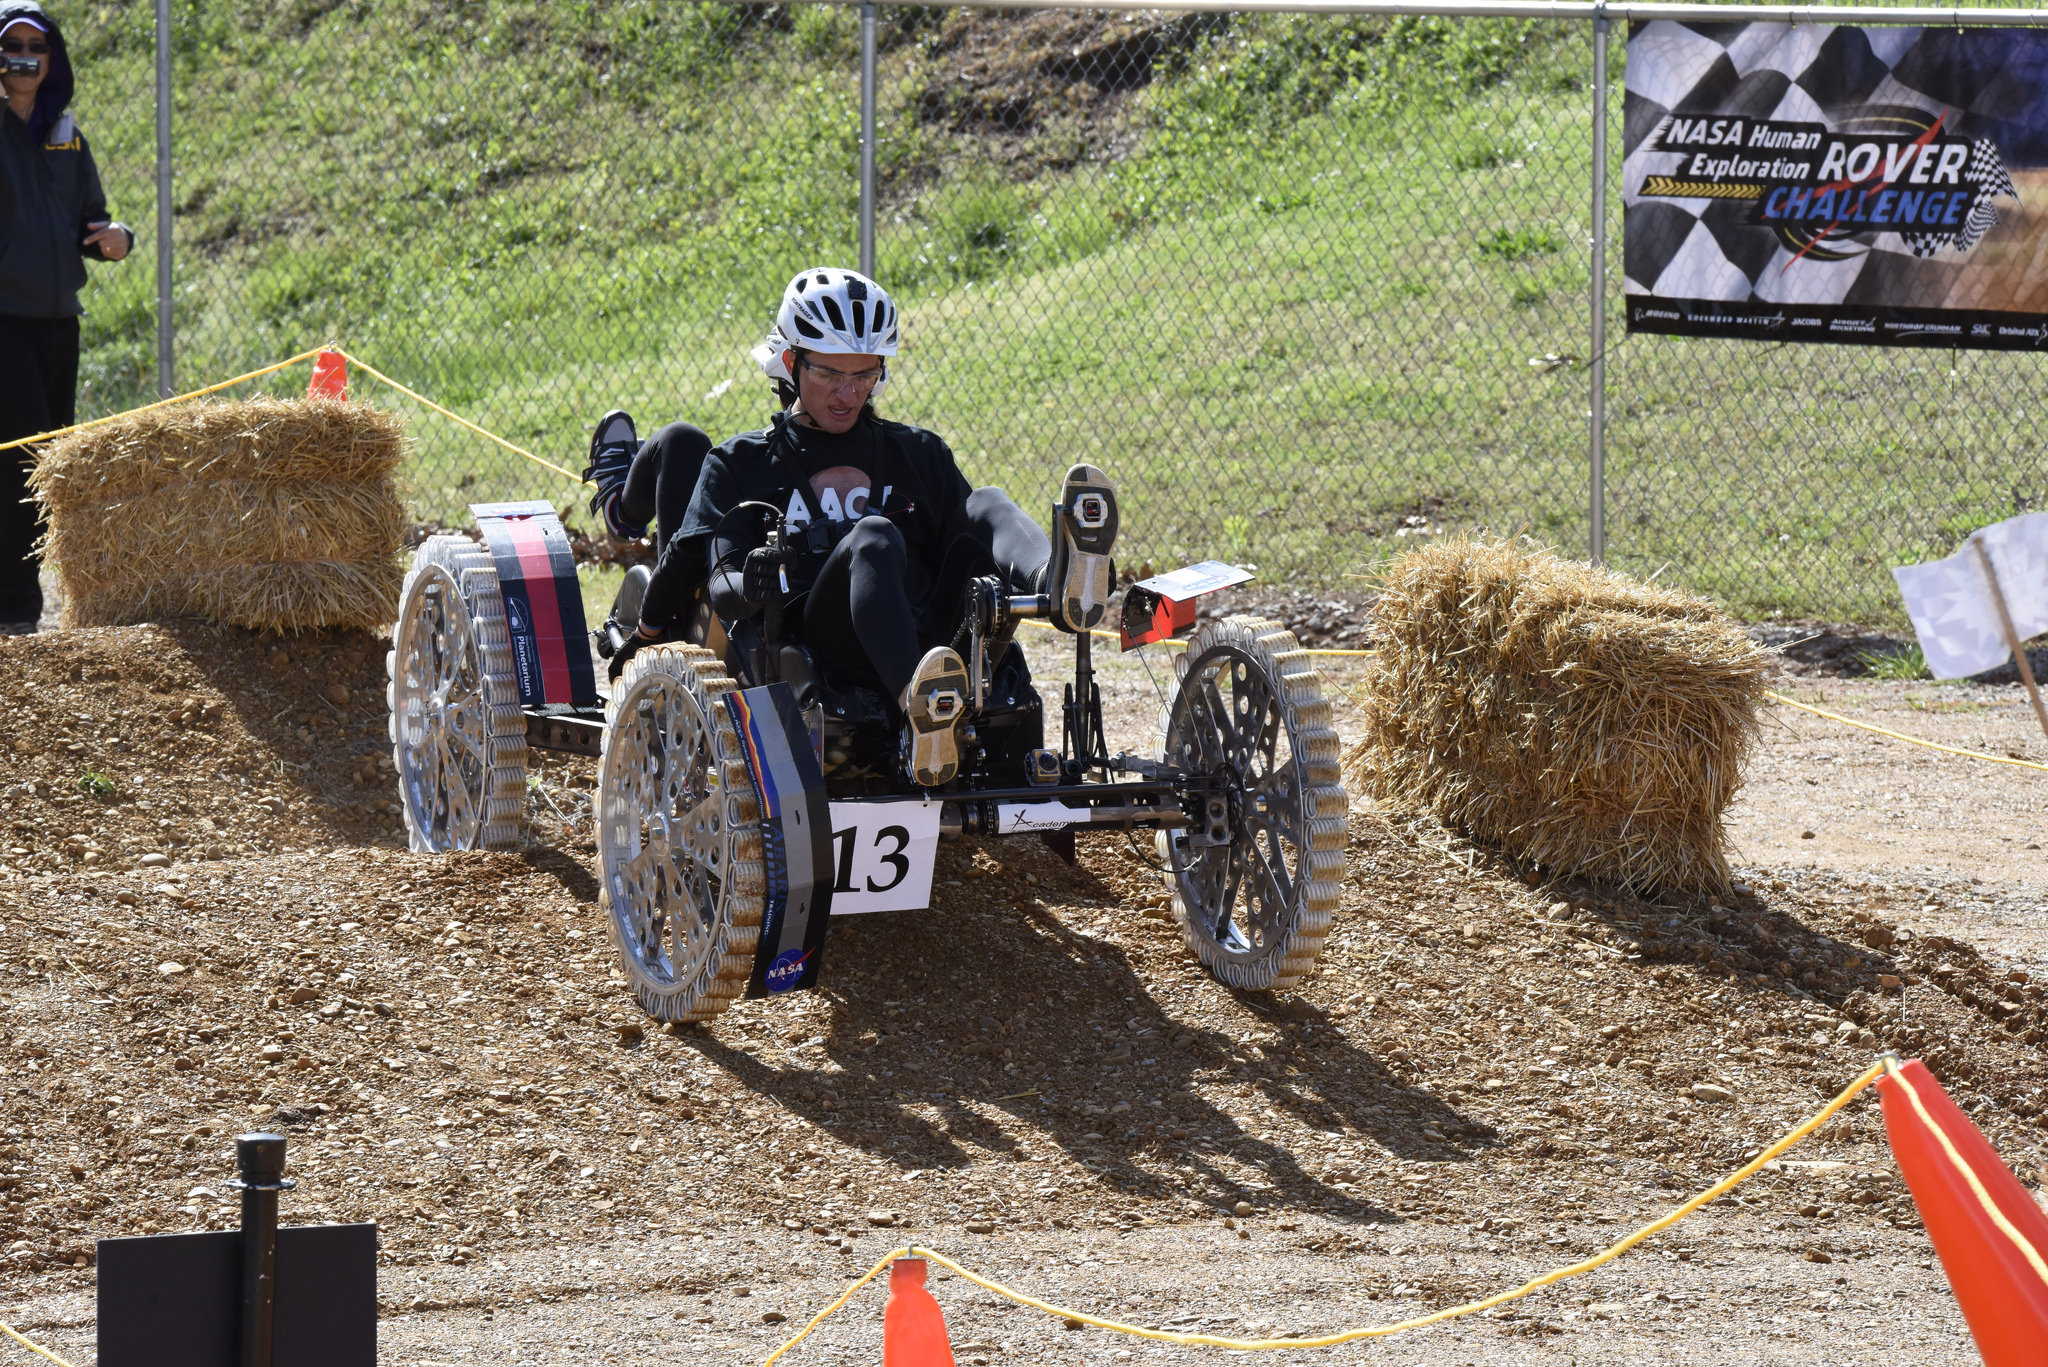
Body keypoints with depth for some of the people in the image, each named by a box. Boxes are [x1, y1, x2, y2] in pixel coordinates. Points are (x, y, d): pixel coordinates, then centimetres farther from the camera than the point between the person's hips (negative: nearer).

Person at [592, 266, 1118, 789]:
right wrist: (748, 585, -20)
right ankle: (918, 710, -62)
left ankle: (1056, 582, -56)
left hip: (934, 640, 3)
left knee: (986, 504, -19)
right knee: (875, 536, -33)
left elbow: (961, 550, 17)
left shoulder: (919, 454, 26)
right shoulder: (738, 465, 17)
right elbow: (720, 588, 4)